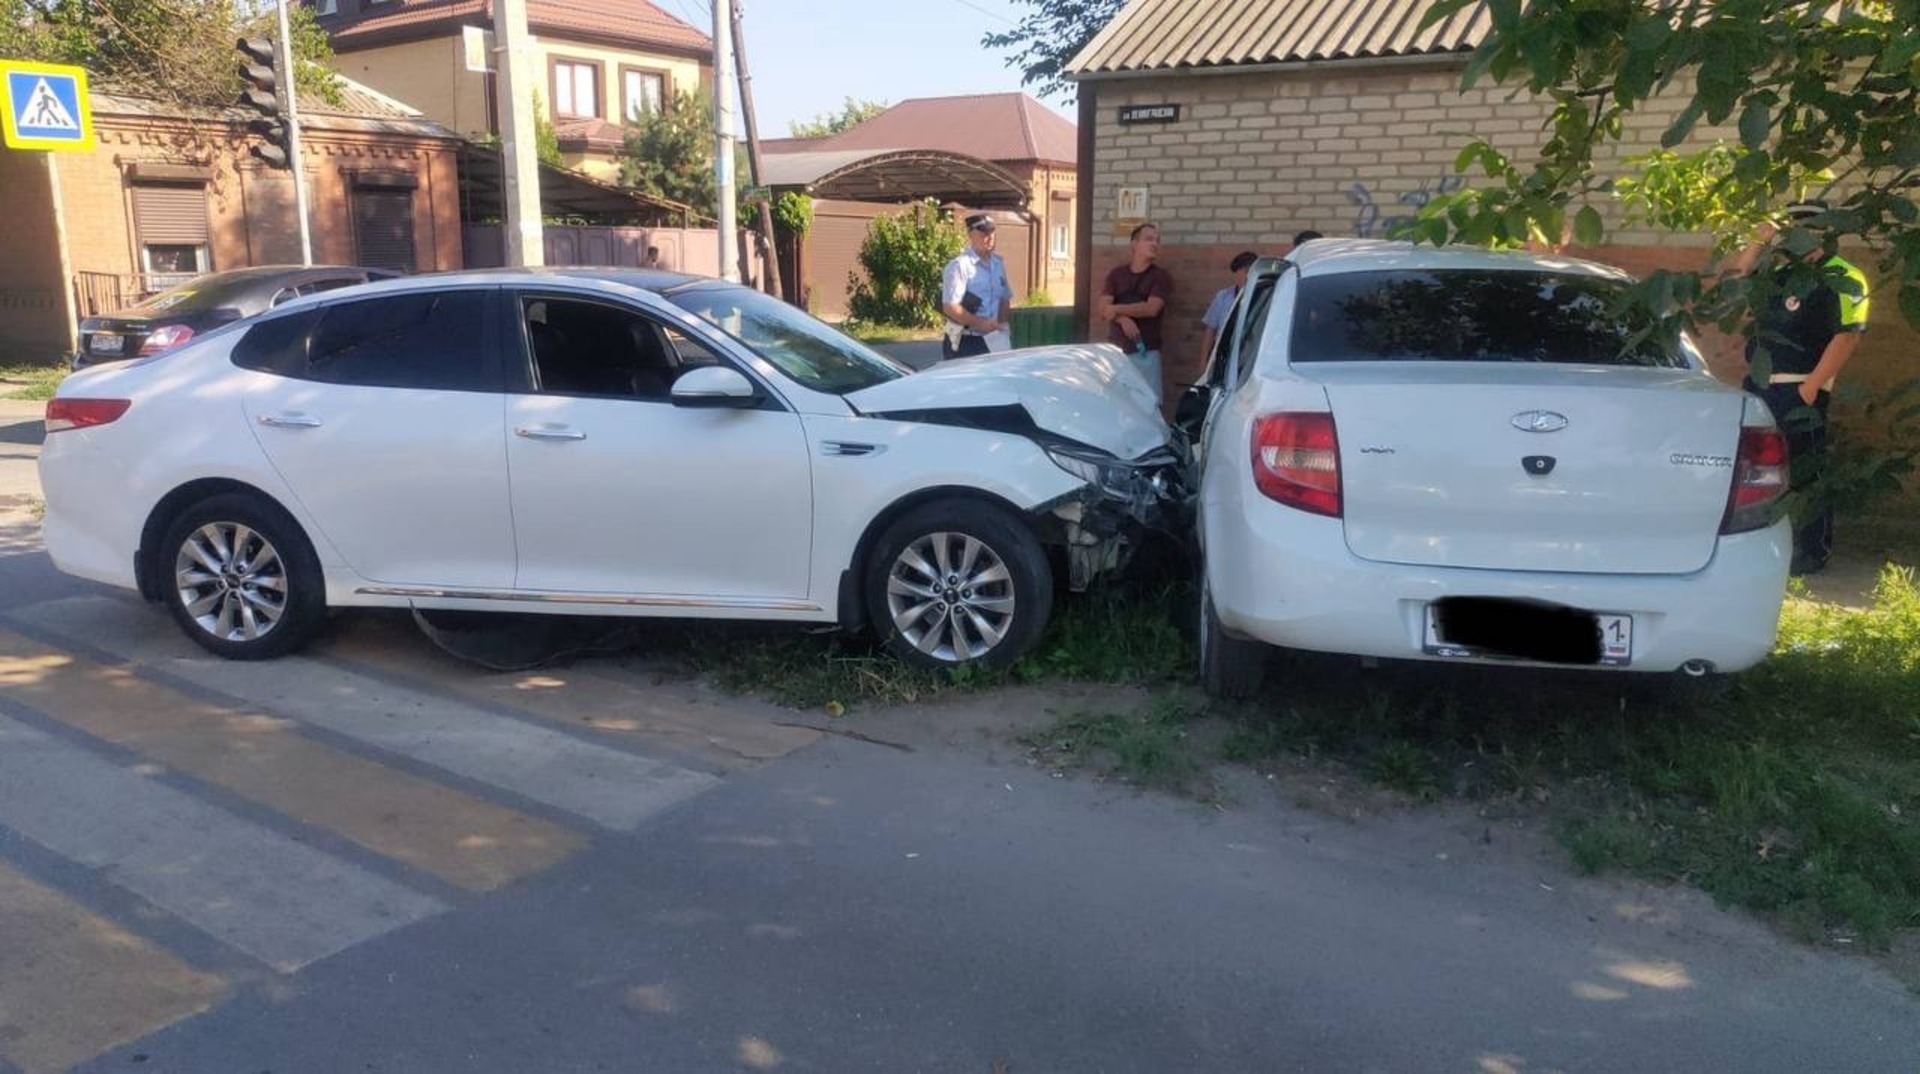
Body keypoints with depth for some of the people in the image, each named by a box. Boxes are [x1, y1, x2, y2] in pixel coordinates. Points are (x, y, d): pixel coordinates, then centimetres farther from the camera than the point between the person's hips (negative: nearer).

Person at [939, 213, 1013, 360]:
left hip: (991, 341, 7)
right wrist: (980, 323, -17)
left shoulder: (998, 263, 11)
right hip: (964, 343, -7)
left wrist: (1001, 323, 4)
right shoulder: (959, 266, -13)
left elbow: (1005, 299, 21)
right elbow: (950, 307, -18)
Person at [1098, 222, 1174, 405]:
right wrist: (1122, 319, -19)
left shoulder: (1161, 276, 2)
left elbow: (1151, 308, -12)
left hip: (1145, 351, -3)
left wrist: (1116, 309, -9)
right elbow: (1103, 309, 0)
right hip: (1115, 349, 3)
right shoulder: (1116, 274, 10)